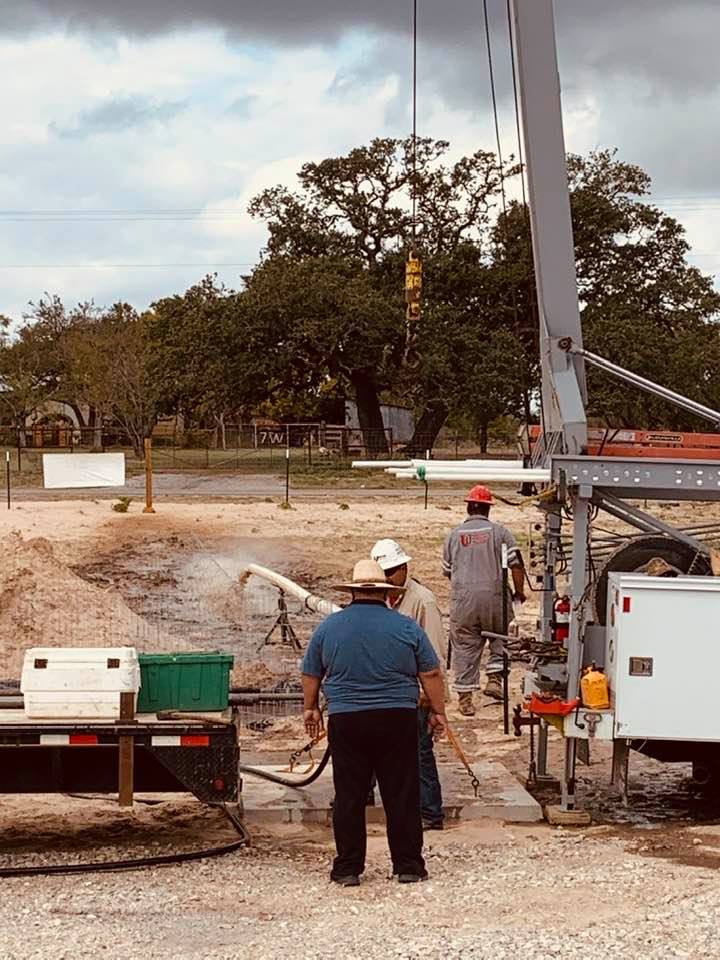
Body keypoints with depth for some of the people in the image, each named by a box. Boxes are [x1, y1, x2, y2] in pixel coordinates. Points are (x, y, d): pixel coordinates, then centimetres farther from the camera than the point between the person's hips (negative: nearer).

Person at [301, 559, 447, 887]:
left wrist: (311, 708, 26)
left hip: (346, 722, 1)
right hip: (398, 720, -1)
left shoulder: (328, 626, 3)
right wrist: (438, 712, 14)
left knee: (348, 798, 6)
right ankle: (408, 866, 8)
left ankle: (348, 868, 9)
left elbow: (310, 675, 12)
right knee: (402, 796, 5)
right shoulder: (407, 627, 0)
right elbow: (431, 675, 3)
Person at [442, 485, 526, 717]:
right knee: (501, 637, 21)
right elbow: (516, 565, -3)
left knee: (464, 647, 7)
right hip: (493, 596, -1)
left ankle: (465, 697, 9)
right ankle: (494, 678, 6)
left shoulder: (454, 535, 8)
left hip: (462, 599, 1)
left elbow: (447, 570, 17)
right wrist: (519, 592, 9)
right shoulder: (499, 532, 1)